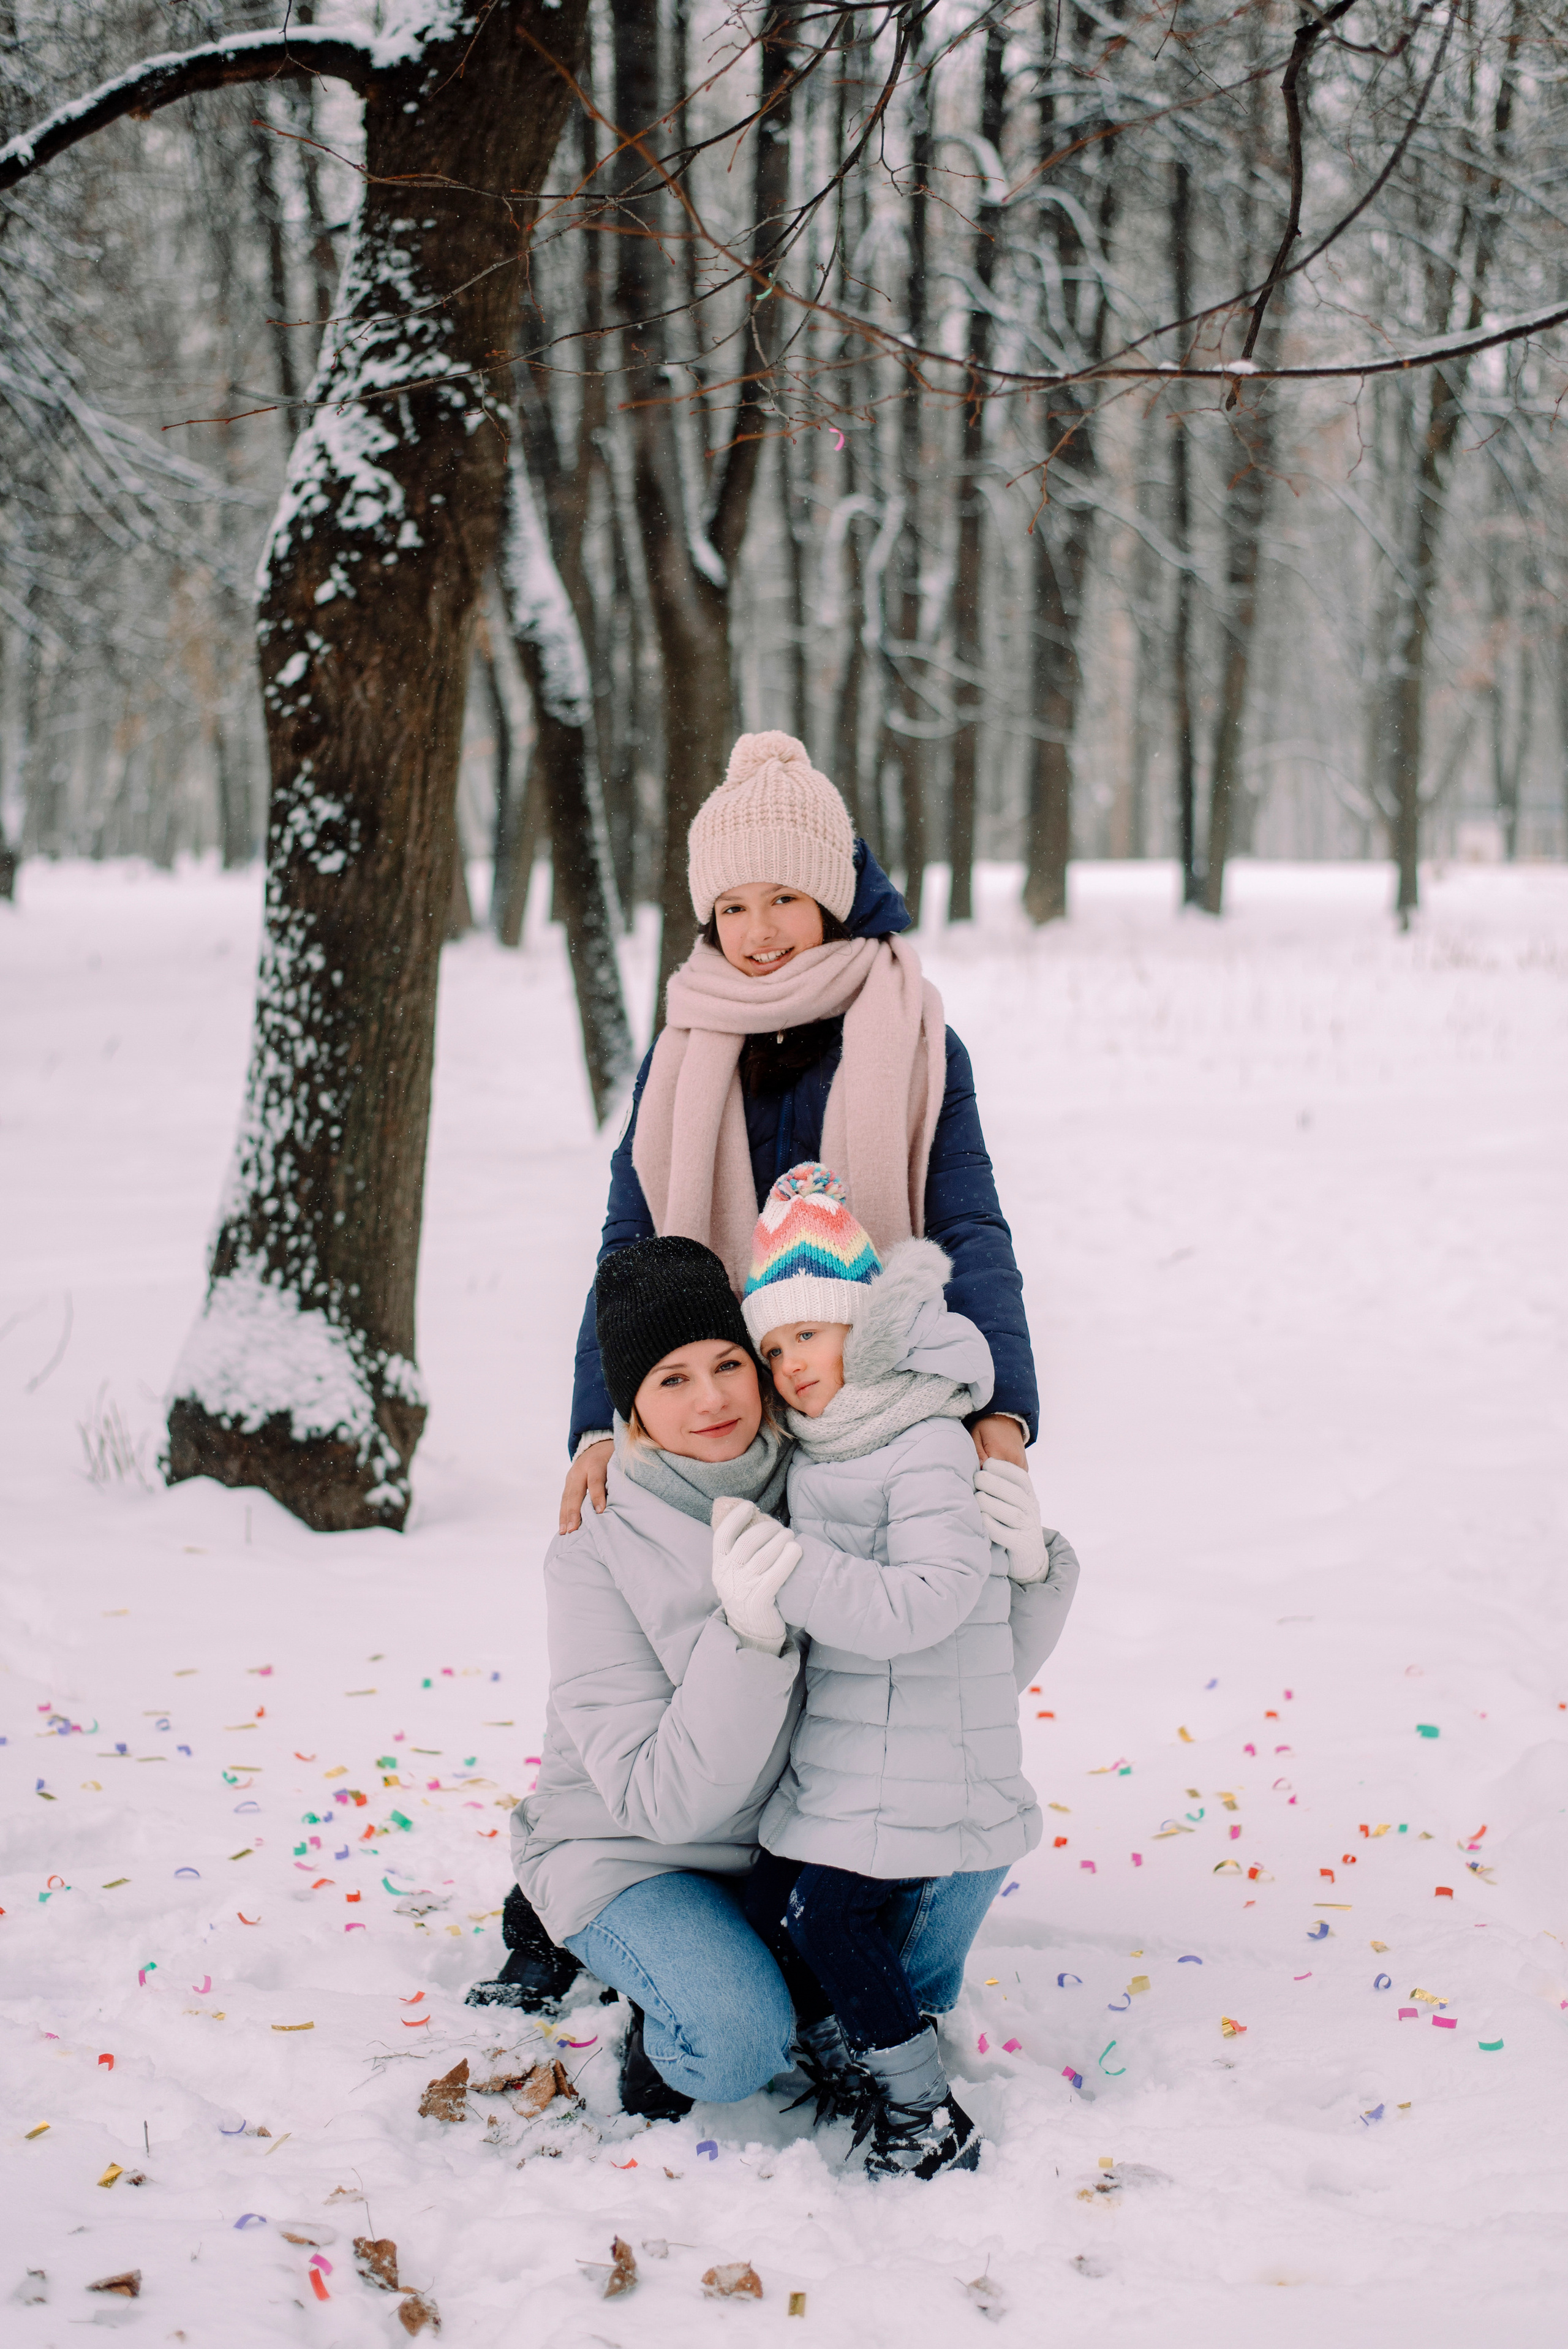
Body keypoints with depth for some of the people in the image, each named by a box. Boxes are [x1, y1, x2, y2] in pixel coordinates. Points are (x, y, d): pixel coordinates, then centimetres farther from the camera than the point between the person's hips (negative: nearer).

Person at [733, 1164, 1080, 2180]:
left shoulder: (931, 1452, -14)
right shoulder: (817, 1461, 13)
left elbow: (923, 1601, -25)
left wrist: (784, 1570, -27)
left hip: (920, 1757, -9)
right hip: (836, 1750, 9)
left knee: (828, 1909, -13)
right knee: (770, 1907, 6)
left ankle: (930, 2119, -1)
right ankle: (865, 2068, 21)